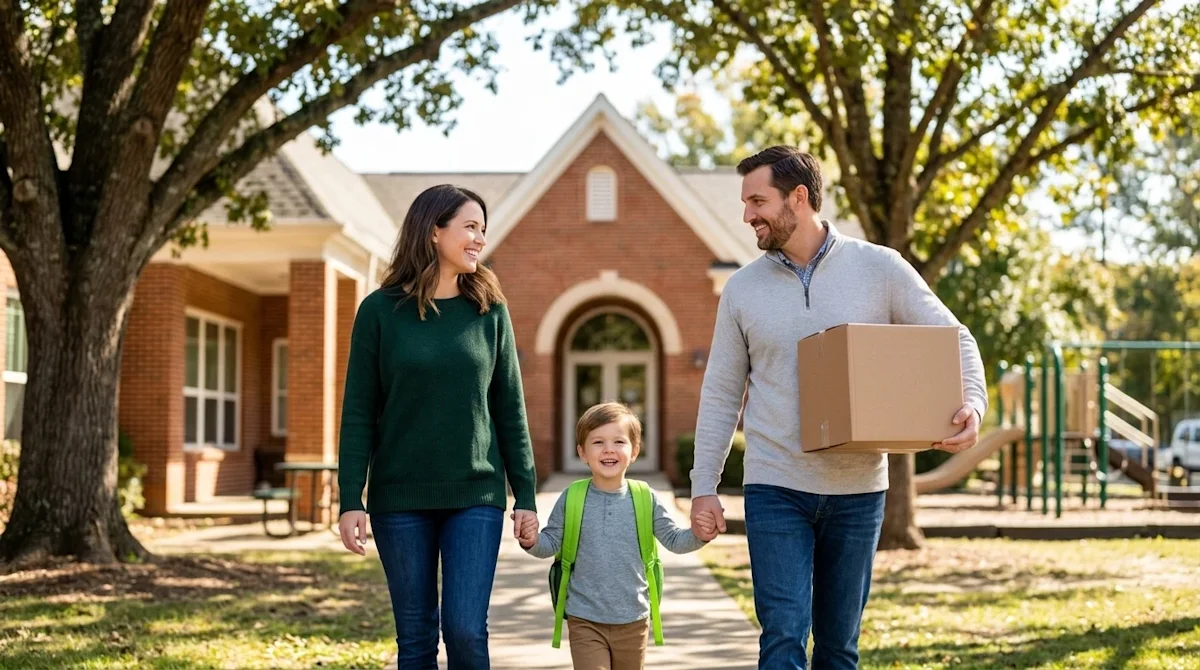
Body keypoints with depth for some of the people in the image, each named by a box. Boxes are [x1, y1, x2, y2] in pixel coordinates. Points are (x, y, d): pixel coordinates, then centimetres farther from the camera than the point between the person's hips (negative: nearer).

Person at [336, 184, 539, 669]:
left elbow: (509, 409, 6)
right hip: (401, 499, 0)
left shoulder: (489, 310, 4)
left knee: (466, 631, -7)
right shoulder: (380, 311, -1)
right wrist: (350, 501, -7)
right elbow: (358, 414, -1)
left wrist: (526, 495, 2)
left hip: (476, 496, 1)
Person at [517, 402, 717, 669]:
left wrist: (698, 535, -16)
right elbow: (551, 543, 2)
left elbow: (674, 540, 3)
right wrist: (533, 542, -19)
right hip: (585, 621, -2)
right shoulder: (571, 500, -5)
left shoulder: (646, 500, -3)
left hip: (633, 621, 2)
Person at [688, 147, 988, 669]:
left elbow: (955, 340, 3)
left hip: (858, 489, 0)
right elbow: (720, 393, 8)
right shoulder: (742, 288, 4)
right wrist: (704, 485, 1)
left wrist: (972, 406, -16)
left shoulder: (879, 268, -1)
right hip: (776, 490, 0)